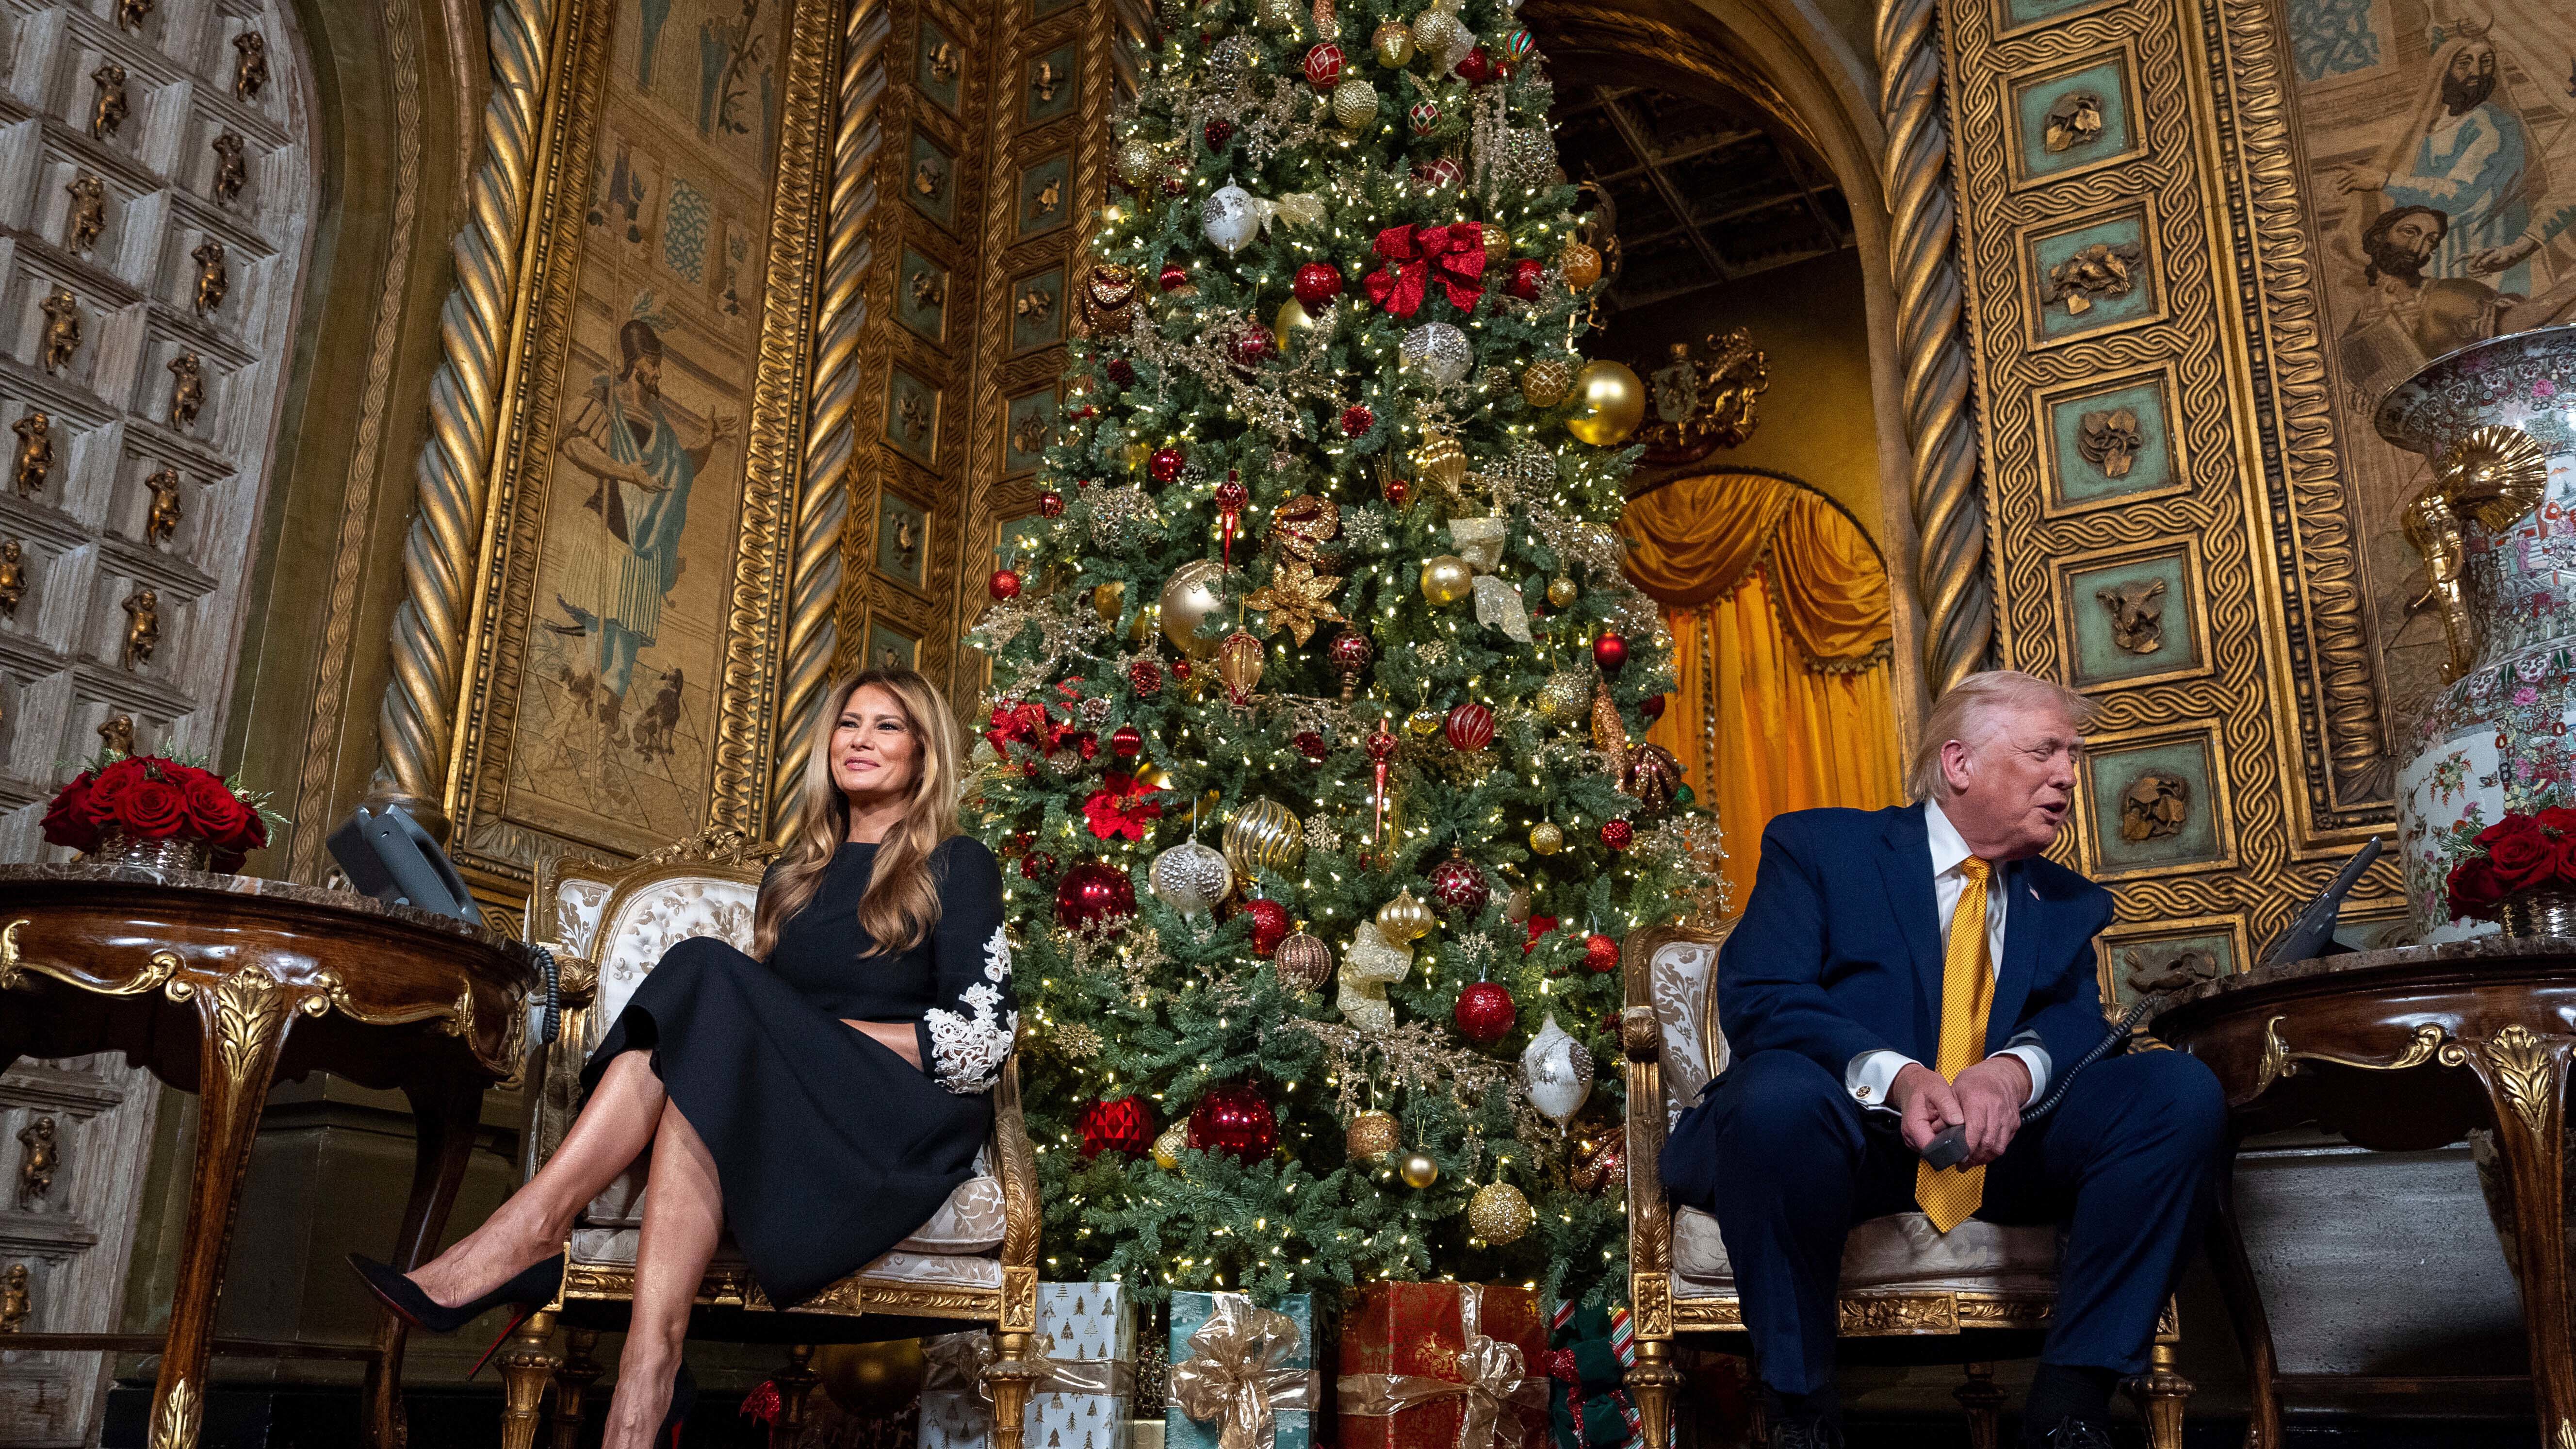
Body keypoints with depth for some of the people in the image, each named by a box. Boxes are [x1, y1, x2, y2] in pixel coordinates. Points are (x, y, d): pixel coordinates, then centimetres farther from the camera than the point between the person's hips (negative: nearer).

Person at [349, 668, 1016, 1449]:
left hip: (903, 1129, -5)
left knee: (711, 979, -26)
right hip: (785, 1114, 5)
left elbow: (985, 1040, -5)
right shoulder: (794, 874, 22)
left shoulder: (957, 867, 5)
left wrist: (820, 1032, -9)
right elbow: (764, 1011, 17)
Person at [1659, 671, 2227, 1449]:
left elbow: (2077, 1019, 6)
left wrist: (2017, 1067, -20)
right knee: (1779, 1093, -38)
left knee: (2183, 1089, -17)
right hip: (1855, 1135, -4)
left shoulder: (2069, 904, 21)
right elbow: (1756, 998, -9)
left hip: (2001, 1149, 5)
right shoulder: (1817, 846, 5)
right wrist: (1896, 1078, -26)